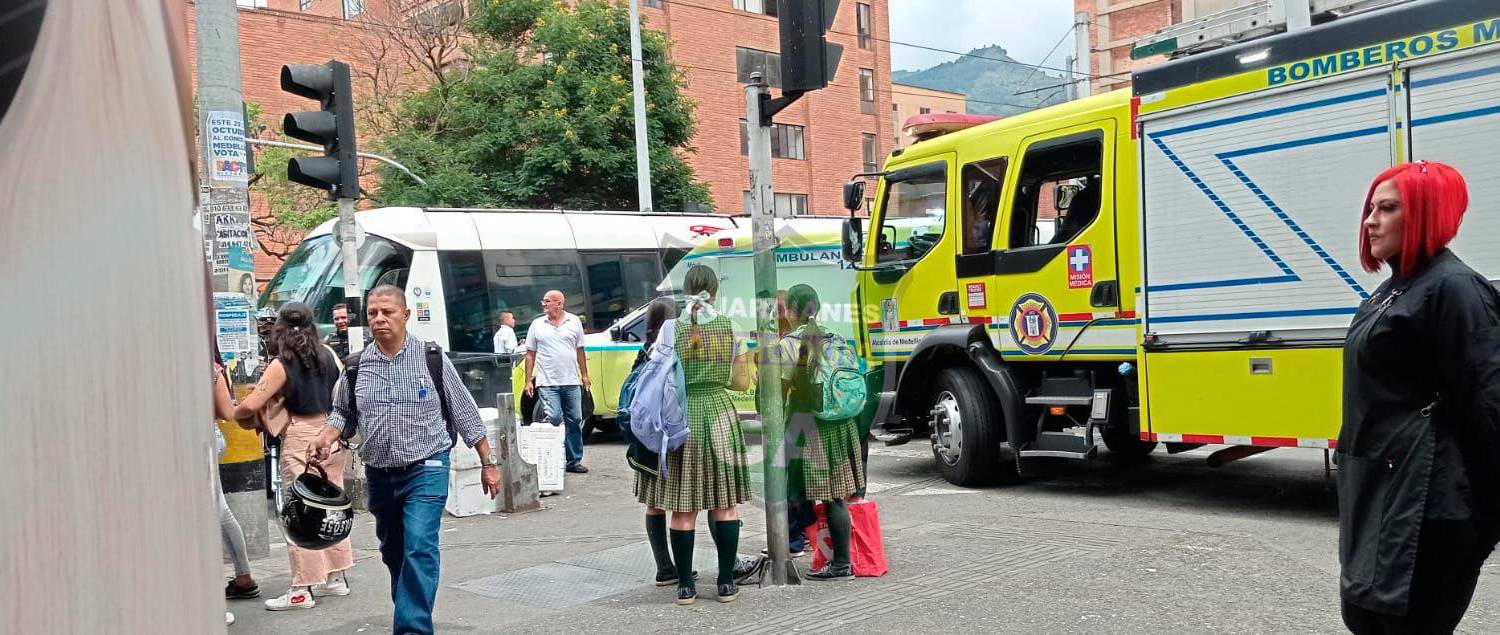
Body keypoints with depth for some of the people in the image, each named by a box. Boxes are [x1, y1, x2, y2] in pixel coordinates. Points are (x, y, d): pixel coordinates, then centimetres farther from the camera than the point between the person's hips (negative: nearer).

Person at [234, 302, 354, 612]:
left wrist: (232, 413, 4)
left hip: (301, 441, -6)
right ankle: (336, 577, 22)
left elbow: (252, 405, -15)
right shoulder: (328, 355, 6)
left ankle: (304, 589, 2)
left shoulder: (281, 365, -10)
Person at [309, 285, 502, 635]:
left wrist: (488, 462, 1)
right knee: (393, 553, 16)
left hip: (426, 469, -4)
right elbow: (342, 412, 15)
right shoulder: (356, 365, 3)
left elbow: (465, 412, 0)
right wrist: (326, 438, -7)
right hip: (379, 475, 4)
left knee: (419, 549, -17)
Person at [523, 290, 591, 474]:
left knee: (575, 421, 5)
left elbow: (579, 350, 12)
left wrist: (584, 375, 9)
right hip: (547, 383, -2)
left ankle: (574, 461, 15)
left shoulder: (574, 322, 7)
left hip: (571, 382, 2)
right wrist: (528, 381, 2)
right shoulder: (537, 324, 6)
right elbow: (530, 354, 7)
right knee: (554, 419, -11)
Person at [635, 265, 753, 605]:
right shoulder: (731, 328, 0)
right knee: (725, 504, 10)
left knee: (682, 508, 5)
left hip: (681, 419, -1)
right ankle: (726, 583, 13)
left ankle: (685, 586, 10)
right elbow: (741, 383, 3)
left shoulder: (671, 331, -5)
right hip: (719, 415, 1)